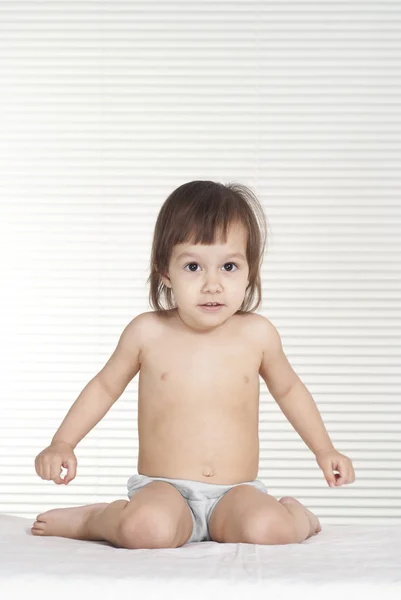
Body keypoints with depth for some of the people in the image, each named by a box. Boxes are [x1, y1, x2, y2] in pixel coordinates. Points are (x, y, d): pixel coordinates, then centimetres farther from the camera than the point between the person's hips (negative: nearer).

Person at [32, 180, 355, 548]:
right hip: (163, 489, -1)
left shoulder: (257, 334, 0)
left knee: (268, 529, -31)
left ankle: (297, 515, 6)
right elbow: (105, 386, 13)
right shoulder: (148, 332, -3)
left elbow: (288, 389, 19)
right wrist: (62, 443, 5)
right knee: (147, 530, -36)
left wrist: (324, 450, 19)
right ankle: (96, 519, -1)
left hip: (235, 493, 2)